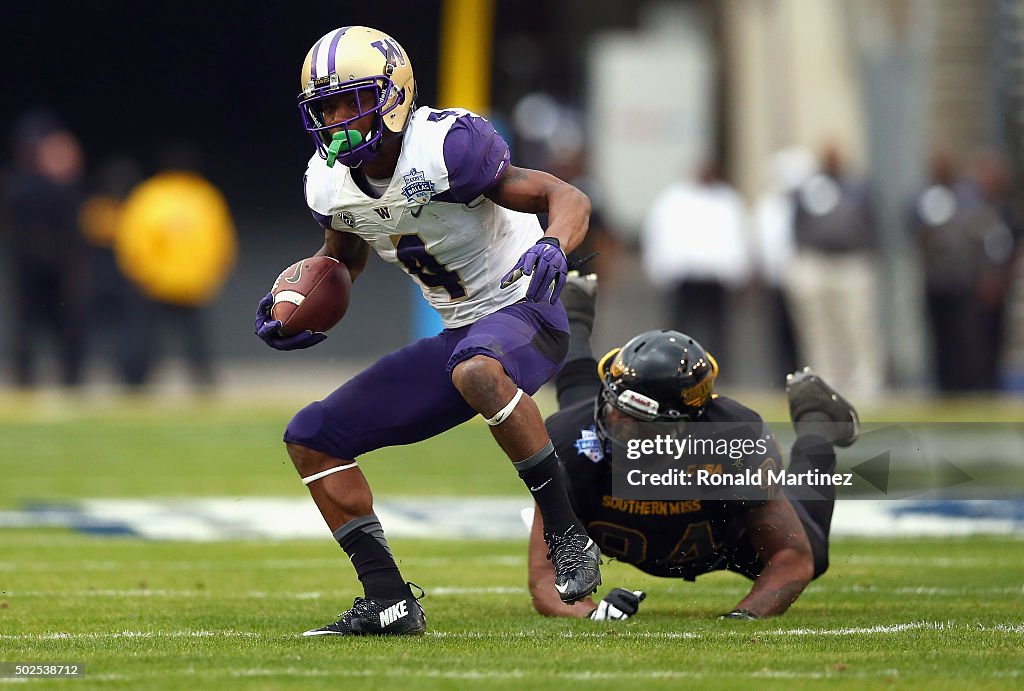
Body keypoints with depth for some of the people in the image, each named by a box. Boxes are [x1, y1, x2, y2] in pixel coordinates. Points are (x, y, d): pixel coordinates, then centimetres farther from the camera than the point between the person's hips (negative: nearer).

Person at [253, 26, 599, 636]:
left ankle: (567, 535, -31)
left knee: (476, 370, -43)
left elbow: (568, 198, -19)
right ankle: (389, 602, 3)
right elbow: (344, 255, 21)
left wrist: (553, 248, -41)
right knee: (312, 440, 2)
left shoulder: (445, 147, -23)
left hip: (525, 312, -8)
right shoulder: (332, 184, -1)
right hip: (458, 333, 8)